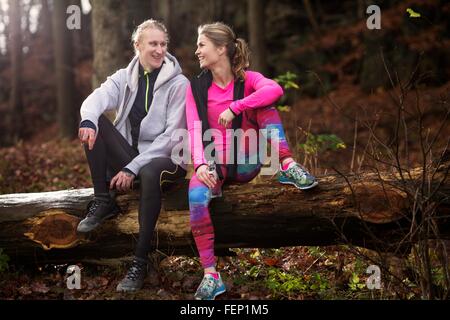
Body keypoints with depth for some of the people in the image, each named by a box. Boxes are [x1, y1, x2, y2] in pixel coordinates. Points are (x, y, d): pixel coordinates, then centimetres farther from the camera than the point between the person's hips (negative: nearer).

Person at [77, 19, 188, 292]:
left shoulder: (178, 83, -7)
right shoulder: (125, 77, 5)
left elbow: (172, 136, -14)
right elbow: (98, 98, -15)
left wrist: (133, 168, -22)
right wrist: (88, 120, -40)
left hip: (165, 158, -4)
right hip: (129, 154, 4)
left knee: (149, 173, -40)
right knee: (94, 123, -18)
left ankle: (141, 261, -31)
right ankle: (103, 201, -13)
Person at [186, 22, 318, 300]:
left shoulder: (248, 79, -4)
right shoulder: (196, 87, 2)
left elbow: (276, 90, -28)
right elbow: (195, 129, -11)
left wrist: (233, 108, -31)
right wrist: (201, 164, -29)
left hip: (247, 163, 0)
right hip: (215, 162, 1)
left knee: (263, 103, -16)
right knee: (196, 196, -33)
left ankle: (287, 166, -26)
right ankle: (211, 274, -30)